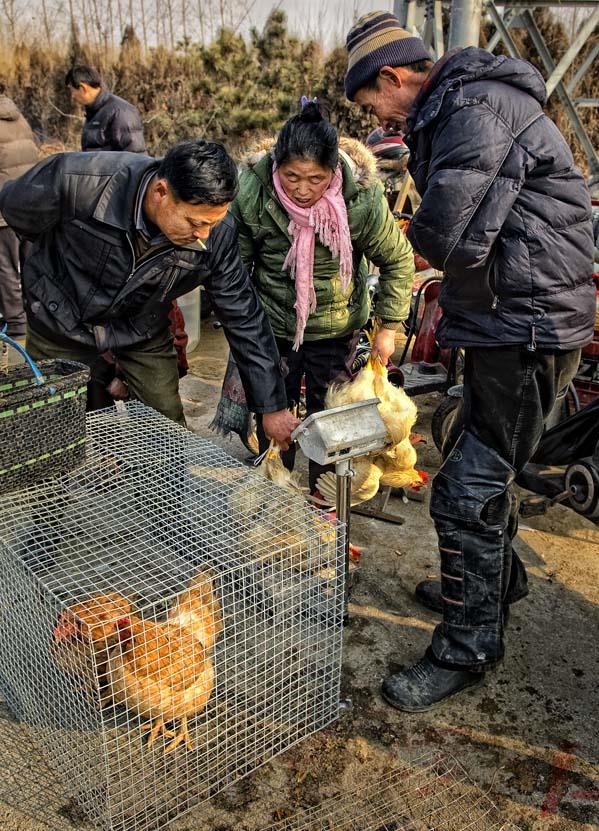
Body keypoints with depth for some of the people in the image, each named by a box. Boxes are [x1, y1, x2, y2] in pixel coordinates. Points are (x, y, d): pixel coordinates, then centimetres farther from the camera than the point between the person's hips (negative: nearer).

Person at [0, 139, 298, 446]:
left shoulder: (217, 234, -26)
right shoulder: (79, 182, -35)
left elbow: (244, 319, -16)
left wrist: (272, 407, -13)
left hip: (143, 330, 2)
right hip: (61, 320, -1)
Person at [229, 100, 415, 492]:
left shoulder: (362, 198, -22)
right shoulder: (251, 191, -21)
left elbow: (398, 260, -7)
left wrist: (389, 327, -9)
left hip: (336, 328, 0)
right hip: (272, 325, 1)